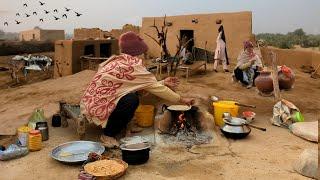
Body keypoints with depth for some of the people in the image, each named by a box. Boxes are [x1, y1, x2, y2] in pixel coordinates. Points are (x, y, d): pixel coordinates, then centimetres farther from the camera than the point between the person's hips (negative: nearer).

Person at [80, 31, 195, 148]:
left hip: (90, 102, 9)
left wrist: (163, 83, 17)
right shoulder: (132, 66, -16)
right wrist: (181, 100, -3)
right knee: (132, 100, -20)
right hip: (97, 107, -9)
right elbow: (154, 87, -11)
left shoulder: (116, 61, 10)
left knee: (132, 92, 10)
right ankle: (108, 136, -5)